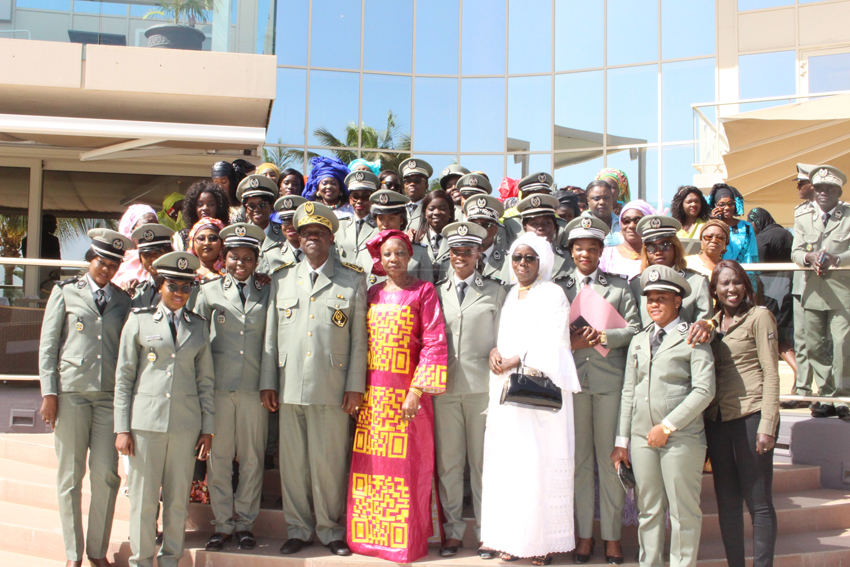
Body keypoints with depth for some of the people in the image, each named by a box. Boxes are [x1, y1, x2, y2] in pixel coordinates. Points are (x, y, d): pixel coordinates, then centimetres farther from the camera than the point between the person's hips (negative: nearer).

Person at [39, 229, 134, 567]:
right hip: (71, 393, -1)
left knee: (106, 475, -2)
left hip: (110, 396, 1)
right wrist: (49, 392, -3)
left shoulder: (123, 300, 13)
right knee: (70, 476, 4)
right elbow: (48, 345, 5)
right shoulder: (65, 292, 8)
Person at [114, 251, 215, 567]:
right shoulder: (139, 321, 6)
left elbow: (205, 381, 12)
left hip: (186, 423, 2)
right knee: (143, 499, 1)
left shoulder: (198, 327, 12)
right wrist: (122, 429, -1)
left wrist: (208, 428, 7)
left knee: (178, 500, 6)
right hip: (145, 422, -2)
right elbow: (123, 378, 4)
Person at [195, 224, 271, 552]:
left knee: (252, 458, 4)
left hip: (254, 387, 0)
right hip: (218, 386, 0)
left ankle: (245, 522, 17)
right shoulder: (209, 291, 8)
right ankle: (222, 524, 16)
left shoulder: (266, 294, 9)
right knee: (219, 456, 4)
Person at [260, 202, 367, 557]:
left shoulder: (353, 280, 7)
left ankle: (331, 530, 17)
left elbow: (359, 338, 3)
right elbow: (271, 334, 12)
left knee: (329, 463, 1)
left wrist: (355, 385, -3)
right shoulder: (282, 279, 13)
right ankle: (298, 530, 21)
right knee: (293, 462, 7)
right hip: (289, 388, 2)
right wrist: (267, 383, 7)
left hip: (332, 390, -2)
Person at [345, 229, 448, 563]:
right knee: (370, 464, 7)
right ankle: (369, 536, 20)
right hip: (372, 393, 4)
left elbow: (434, 344, -7)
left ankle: (406, 541, 13)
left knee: (405, 466, 0)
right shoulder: (372, 294, 12)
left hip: (407, 392, -4)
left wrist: (416, 391, -14)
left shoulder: (423, 291, -1)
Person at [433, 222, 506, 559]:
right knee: (448, 462, 4)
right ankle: (453, 531, 16)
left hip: (482, 386, -1)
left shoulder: (495, 291, 11)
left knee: (484, 462, 1)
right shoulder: (436, 292, 13)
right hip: (445, 387, 1)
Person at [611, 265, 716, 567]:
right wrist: (621, 441, 10)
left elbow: (704, 390, -9)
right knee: (648, 510, 9)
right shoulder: (639, 341, 17)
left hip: (681, 437, -4)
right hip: (642, 437, 5)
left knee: (683, 511, 2)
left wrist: (667, 427, -13)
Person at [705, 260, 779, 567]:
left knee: (758, 502, -1)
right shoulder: (711, 322, 16)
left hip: (750, 416, -6)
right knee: (727, 502, 9)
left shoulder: (758, 316, -1)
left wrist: (767, 425, -13)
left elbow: (771, 373, -7)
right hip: (717, 420, 6)